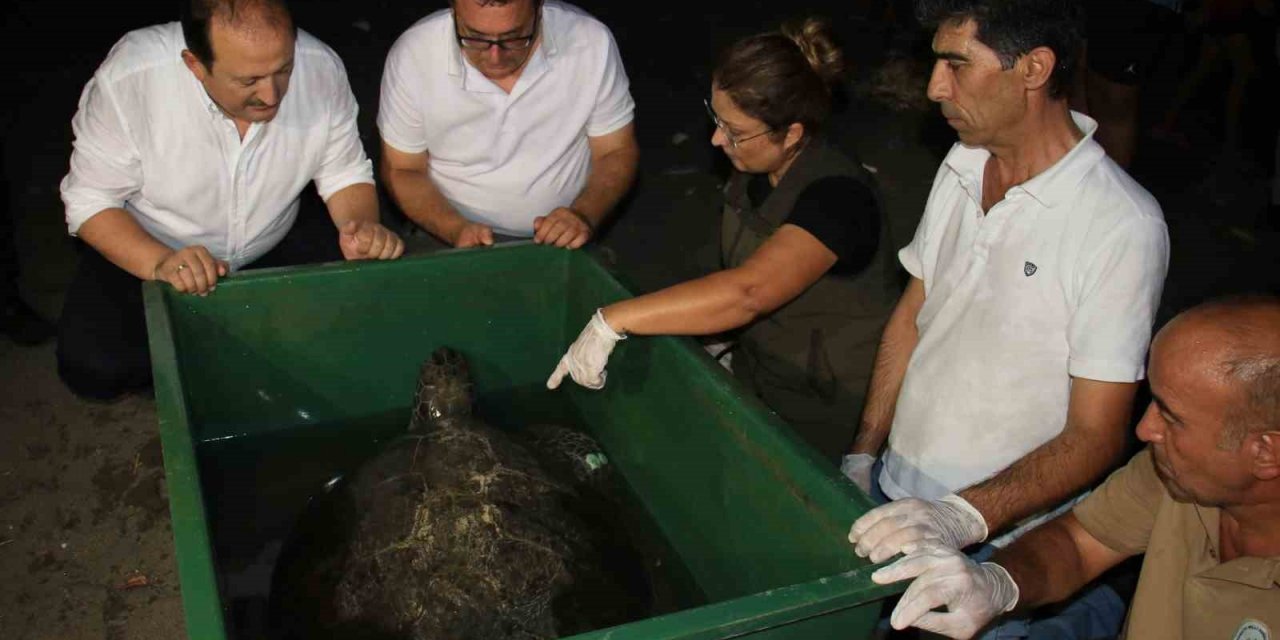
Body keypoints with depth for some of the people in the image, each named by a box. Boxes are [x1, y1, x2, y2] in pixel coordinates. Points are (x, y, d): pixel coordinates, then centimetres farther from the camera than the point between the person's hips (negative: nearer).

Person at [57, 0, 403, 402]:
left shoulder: (321, 68, -21)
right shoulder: (128, 78, -28)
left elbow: (345, 173, -7)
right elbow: (89, 201, -19)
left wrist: (361, 226, -29)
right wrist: (160, 263, -37)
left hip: (273, 246, 3)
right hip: (143, 252, -2)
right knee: (93, 368, -25)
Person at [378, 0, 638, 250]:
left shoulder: (592, 42, -14)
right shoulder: (412, 55, -15)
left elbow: (617, 152, -3)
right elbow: (402, 171, -3)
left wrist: (585, 215, -22)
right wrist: (456, 230, -21)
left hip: (561, 241, 1)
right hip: (447, 235, 0)